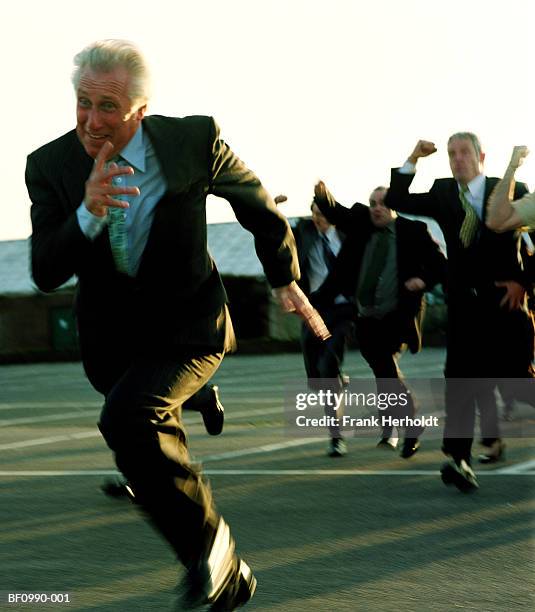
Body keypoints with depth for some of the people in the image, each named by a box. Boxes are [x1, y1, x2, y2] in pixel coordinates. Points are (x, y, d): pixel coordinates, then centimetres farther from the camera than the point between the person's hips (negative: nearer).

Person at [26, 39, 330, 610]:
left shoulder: (193, 140, -16)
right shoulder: (50, 166, -12)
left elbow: (255, 200, 3)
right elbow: (45, 274, -18)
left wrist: (285, 278, 14)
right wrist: (88, 214, -36)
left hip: (186, 327, -4)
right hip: (110, 337, 4)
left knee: (127, 417, -31)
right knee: (156, 456, 15)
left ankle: (207, 540, -10)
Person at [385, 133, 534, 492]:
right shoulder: (442, 194, 9)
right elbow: (396, 201, 3)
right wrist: (413, 160, -5)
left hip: (505, 298, -2)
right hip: (464, 301, 2)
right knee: (461, 379, -7)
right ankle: (459, 458, -11)